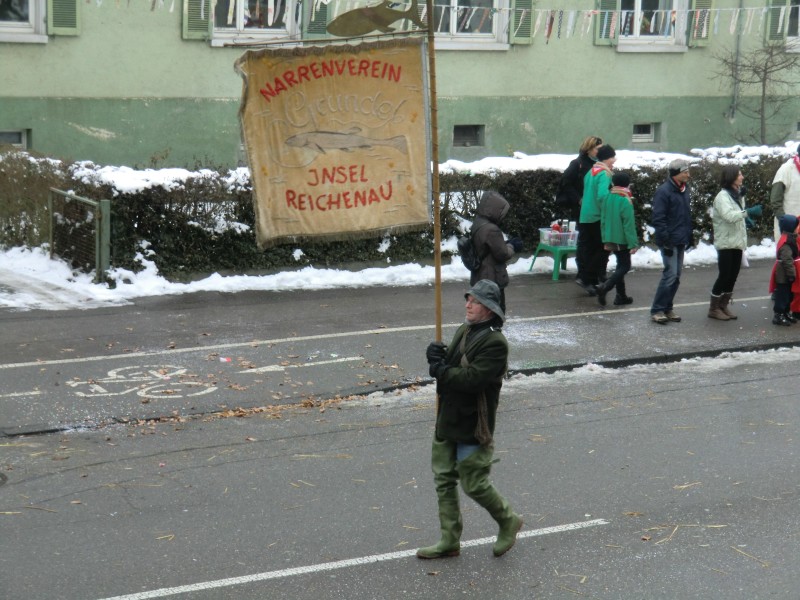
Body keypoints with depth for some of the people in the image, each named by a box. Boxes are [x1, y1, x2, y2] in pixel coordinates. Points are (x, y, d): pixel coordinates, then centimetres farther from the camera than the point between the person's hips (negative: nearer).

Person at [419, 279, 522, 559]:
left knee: (475, 485, -1)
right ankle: (449, 540, 21)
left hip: (473, 427, -9)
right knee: (444, 480, 12)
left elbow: (474, 378, -27)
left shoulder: (495, 342, -18)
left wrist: (441, 371, -17)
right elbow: (452, 366, 14)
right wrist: (439, 357, -9)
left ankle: (509, 522, 24)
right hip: (448, 421, 9)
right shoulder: (465, 331, 11)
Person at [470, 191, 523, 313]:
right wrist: (512, 247, 0)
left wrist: (508, 243, 7)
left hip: (480, 278, 10)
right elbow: (502, 254, -18)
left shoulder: (477, 224, 6)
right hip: (492, 280, -10)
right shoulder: (491, 229, -25)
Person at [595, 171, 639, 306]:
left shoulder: (607, 198, 4)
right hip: (622, 240, -7)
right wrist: (633, 244, -14)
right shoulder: (625, 201, -17)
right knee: (625, 266, -1)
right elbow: (629, 225, -18)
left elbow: (603, 220, 11)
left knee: (621, 265, 16)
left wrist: (605, 240, 18)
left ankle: (621, 296, 17)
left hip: (610, 239, 7)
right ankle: (604, 287, -19)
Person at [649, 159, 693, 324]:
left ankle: (667, 309, 19)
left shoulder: (684, 189, 12)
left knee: (676, 275, 10)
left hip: (681, 241, 8)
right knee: (670, 274, -11)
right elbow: (658, 219, -17)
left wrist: (689, 236, 17)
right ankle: (657, 310, -3)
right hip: (670, 242, -8)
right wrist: (666, 242, -19)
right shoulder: (663, 191, -14)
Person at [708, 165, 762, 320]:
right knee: (724, 275, -5)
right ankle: (714, 309, 5)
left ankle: (723, 306, 21)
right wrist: (748, 212, -38)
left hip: (737, 242, 8)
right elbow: (729, 215, -29)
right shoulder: (722, 196, -14)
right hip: (725, 243, -8)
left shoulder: (737, 195, 14)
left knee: (733, 276, 10)